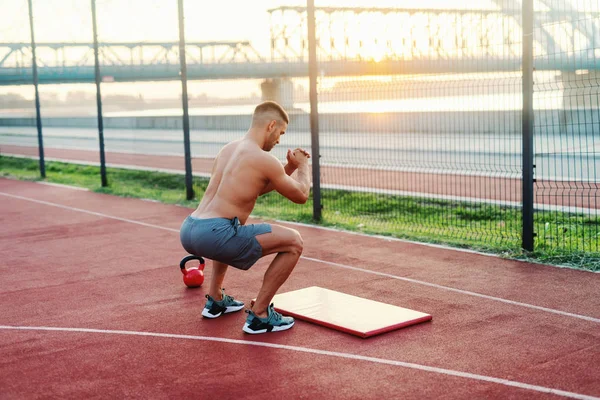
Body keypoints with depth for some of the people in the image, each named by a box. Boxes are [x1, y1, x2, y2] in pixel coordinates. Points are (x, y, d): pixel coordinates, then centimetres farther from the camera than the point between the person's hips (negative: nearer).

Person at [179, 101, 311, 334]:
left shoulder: (228, 149, 21)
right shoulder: (264, 159, -6)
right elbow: (301, 196, 7)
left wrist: (290, 167, 32)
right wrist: (302, 166, 25)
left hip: (187, 230, 9)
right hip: (212, 235, -9)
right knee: (294, 242, -1)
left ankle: (216, 300, 41)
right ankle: (259, 315, 3)